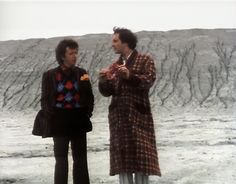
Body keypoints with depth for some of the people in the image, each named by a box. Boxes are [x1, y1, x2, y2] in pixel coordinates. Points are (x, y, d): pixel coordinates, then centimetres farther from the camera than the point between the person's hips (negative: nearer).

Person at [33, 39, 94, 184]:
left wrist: (88, 112, -3)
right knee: (61, 160, -2)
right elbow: (45, 99, 0)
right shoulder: (50, 75, -1)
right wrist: (50, 116, -13)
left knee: (80, 159, 8)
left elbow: (89, 96, 9)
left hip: (79, 120, 2)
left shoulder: (81, 73, 5)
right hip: (59, 122, -2)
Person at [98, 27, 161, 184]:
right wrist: (103, 80, -11)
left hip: (138, 115, -4)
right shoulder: (114, 66, 16)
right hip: (118, 117, 5)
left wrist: (129, 76, -27)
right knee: (122, 158, 2)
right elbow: (107, 92, 9)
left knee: (141, 157, -6)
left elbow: (149, 81, -13)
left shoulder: (145, 60, 3)